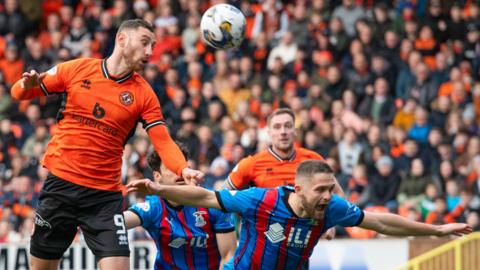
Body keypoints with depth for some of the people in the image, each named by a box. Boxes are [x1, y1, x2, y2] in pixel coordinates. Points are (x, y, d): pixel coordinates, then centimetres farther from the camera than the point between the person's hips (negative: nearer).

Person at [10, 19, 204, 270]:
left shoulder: (144, 94, 2)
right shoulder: (77, 69, 1)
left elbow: (163, 142, -5)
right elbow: (19, 93, 9)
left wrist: (183, 169, -24)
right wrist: (27, 85, -15)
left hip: (105, 195, 0)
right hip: (61, 182, 0)